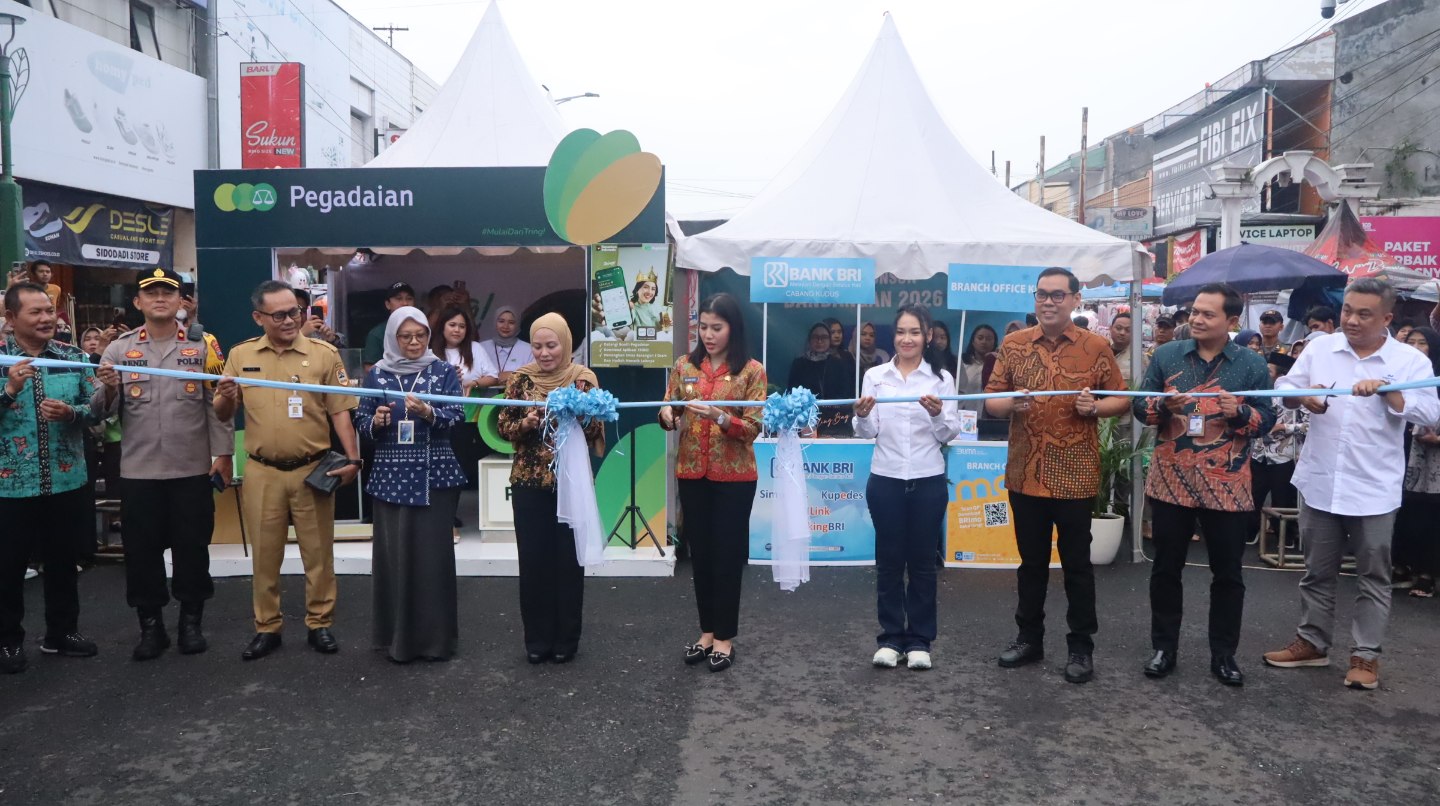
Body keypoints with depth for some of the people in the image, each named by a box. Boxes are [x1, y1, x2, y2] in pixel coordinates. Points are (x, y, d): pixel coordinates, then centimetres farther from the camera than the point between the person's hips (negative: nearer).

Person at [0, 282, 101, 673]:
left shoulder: (74, 357, 2)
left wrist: (70, 413, -17)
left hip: (67, 480, 3)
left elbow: (94, 408, 3)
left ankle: (62, 632, 29)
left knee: (63, 561, 14)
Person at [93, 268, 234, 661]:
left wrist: (223, 454, -4)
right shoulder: (119, 349, 5)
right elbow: (104, 410, 2)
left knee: (192, 547, 8)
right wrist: (109, 390, -20)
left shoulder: (202, 347, 3)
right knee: (142, 548, 8)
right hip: (138, 471, 1)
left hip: (192, 469, -1)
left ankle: (192, 622, 21)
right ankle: (151, 625, 21)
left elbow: (217, 405, 1)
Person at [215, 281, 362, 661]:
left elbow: (340, 410, -2)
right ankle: (267, 628, 24)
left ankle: (320, 624, 21)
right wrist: (226, 396, -14)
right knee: (265, 554, 10)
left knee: (318, 552, 8)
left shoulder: (323, 353, -2)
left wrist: (352, 458, -10)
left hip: (312, 470, -1)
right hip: (262, 472, 2)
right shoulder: (241, 356, 4)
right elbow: (223, 415, 9)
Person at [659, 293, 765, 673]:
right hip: (691, 473, 4)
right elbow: (669, 411, 9)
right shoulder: (685, 365, 6)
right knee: (700, 553, 11)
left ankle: (724, 637, 15)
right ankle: (707, 631, 24)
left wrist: (718, 416, -26)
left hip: (734, 476, -4)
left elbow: (753, 428, -10)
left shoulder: (751, 370, -5)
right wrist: (667, 415, -14)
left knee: (727, 554, 3)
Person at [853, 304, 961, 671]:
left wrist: (938, 413, -22)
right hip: (885, 480, 1)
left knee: (922, 560, 7)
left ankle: (919, 640, 17)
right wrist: (861, 415, -21)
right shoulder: (875, 376, 3)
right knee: (888, 559, 7)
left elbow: (950, 434, -3)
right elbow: (867, 432, 0)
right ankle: (890, 638, 17)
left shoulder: (941, 378, 2)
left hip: (928, 481, 0)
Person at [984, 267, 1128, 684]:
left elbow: (1122, 399, 5)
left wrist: (1095, 407, -15)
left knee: (1077, 563, 7)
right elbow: (990, 401, 5)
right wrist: (1011, 403, -17)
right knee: (1031, 561, 14)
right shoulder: (1013, 344, 4)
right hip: (1025, 472, 2)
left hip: (1075, 474, -2)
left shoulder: (1096, 346, -1)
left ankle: (1081, 646, 19)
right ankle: (1029, 637, 27)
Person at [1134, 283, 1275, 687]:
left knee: (1227, 573, 9)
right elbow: (1139, 404, 4)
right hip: (1170, 481, 1)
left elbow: (1268, 418, 1)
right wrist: (1162, 405, -18)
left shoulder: (1252, 364, 0)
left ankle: (1223, 654, 23)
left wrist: (1240, 412, -19)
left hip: (1226, 485, -1)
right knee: (1166, 568, 9)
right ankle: (1164, 647, 23)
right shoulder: (1166, 355, 3)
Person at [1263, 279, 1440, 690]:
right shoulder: (1319, 347, 2)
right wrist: (1302, 396, -18)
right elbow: (1284, 388, 4)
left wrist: (1387, 390, -26)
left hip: (1373, 489, -2)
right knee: (1318, 571, 14)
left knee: (1373, 576, 8)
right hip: (1319, 482, 2)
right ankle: (1312, 642, 27)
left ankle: (1366, 654, 19)